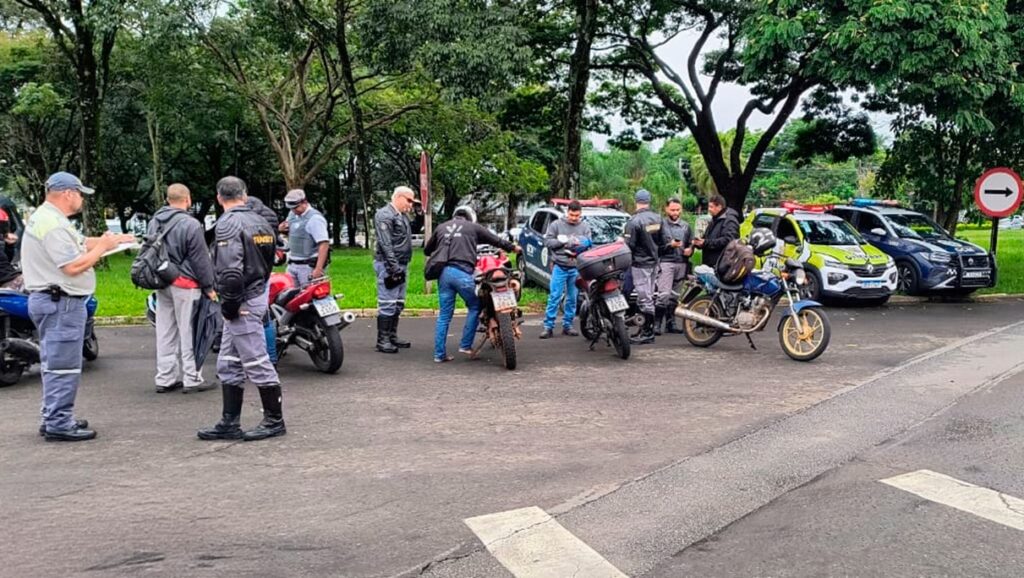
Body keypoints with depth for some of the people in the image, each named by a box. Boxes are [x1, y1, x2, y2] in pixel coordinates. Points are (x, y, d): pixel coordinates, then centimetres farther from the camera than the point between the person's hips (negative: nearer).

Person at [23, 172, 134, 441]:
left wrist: (114, 239, 11)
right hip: (60, 303, -11)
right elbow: (74, 266, -23)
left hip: (51, 300, 11)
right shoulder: (53, 224, -19)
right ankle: (59, 425, -4)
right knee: (63, 366, -7)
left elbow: (79, 244, 16)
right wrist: (103, 246, -12)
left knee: (55, 365, 17)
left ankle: (54, 419, 24)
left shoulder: (46, 217, 16)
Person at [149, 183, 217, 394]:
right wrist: (208, 287, -4)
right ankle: (192, 379, 3)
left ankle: (165, 378, 15)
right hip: (185, 284, -7)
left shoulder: (154, 222, 9)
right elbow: (201, 260, -11)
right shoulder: (190, 224, -14)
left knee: (165, 332, 11)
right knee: (189, 332, -1)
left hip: (161, 285, 7)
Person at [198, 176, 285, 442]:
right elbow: (269, 262, 17)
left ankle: (274, 421, 5)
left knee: (257, 363, -2)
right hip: (259, 293, 10)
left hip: (242, 301, -10)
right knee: (228, 365, 14)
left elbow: (231, 270, -23)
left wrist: (230, 304, -15)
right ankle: (230, 423, 17)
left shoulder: (228, 223, -15)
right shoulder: (260, 222, 13)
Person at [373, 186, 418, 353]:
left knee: (398, 305, 13)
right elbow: (385, 244, -18)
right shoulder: (385, 215, -11)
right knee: (387, 305, -8)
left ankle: (392, 337, 21)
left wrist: (402, 267, 15)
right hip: (389, 266, -10)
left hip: (401, 266, 10)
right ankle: (382, 341, -5)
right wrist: (394, 267, -22)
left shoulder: (402, 216, 19)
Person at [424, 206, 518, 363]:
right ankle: (465, 345, 10)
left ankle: (439, 354, 9)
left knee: (444, 314, 10)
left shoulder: (441, 227, 22)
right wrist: (512, 247, 36)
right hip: (462, 273, -4)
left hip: (443, 272, 4)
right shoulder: (473, 227, 13)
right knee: (474, 308, 14)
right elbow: (496, 240, 19)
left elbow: (427, 250, 28)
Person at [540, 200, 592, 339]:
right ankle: (548, 326, -2)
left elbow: (589, 245, 3)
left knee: (572, 298, 7)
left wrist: (581, 245, -17)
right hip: (560, 267, -2)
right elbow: (547, 241, -2)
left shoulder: (585, 227, 9)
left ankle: (567, 325, 16)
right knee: (554, 297, -4)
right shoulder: (556, 225, 3)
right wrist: (563, 241, -13)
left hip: (576, 268, 3)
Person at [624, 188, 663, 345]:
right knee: (649, 296, 15)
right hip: (654, 261, 8)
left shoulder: (634, 221, -19)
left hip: (640, 263, -8)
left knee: (644, 298, -5)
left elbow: (629, 244, -18)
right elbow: (661, 240, 11)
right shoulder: (658, 218, 4)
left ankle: (648, 333, -3)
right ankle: (648, 329, 21)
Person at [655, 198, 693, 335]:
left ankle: (670, 324, 16)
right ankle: (656, 324, -13)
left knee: (674, 296, 9)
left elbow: (691, 243, 25)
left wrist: (690, 249, 3)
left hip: (681, 263, 6)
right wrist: (670, 245, -19)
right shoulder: (661, 224, 0)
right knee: (663, 294, -16)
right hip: (666, 262, -6)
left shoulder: (685, 226, 19)